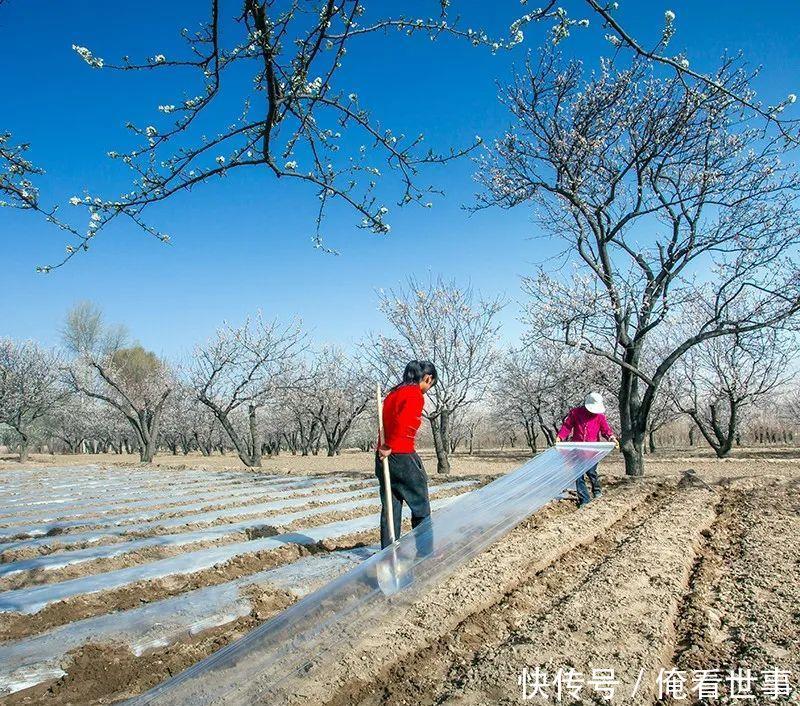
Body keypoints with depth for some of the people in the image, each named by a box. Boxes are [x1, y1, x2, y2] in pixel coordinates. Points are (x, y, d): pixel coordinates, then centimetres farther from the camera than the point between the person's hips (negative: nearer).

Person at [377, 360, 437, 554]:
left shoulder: (393, 393, 16)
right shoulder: (415, 395, -12)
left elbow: (386, 423, 12)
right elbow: (402, 422, -26)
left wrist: (385, 447, 6)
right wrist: (390, 447, -17)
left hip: (384, 457, 8)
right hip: (403, 458, -8)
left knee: (390, 507, 12)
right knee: (421, 508, 7)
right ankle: (425, 553, 13)